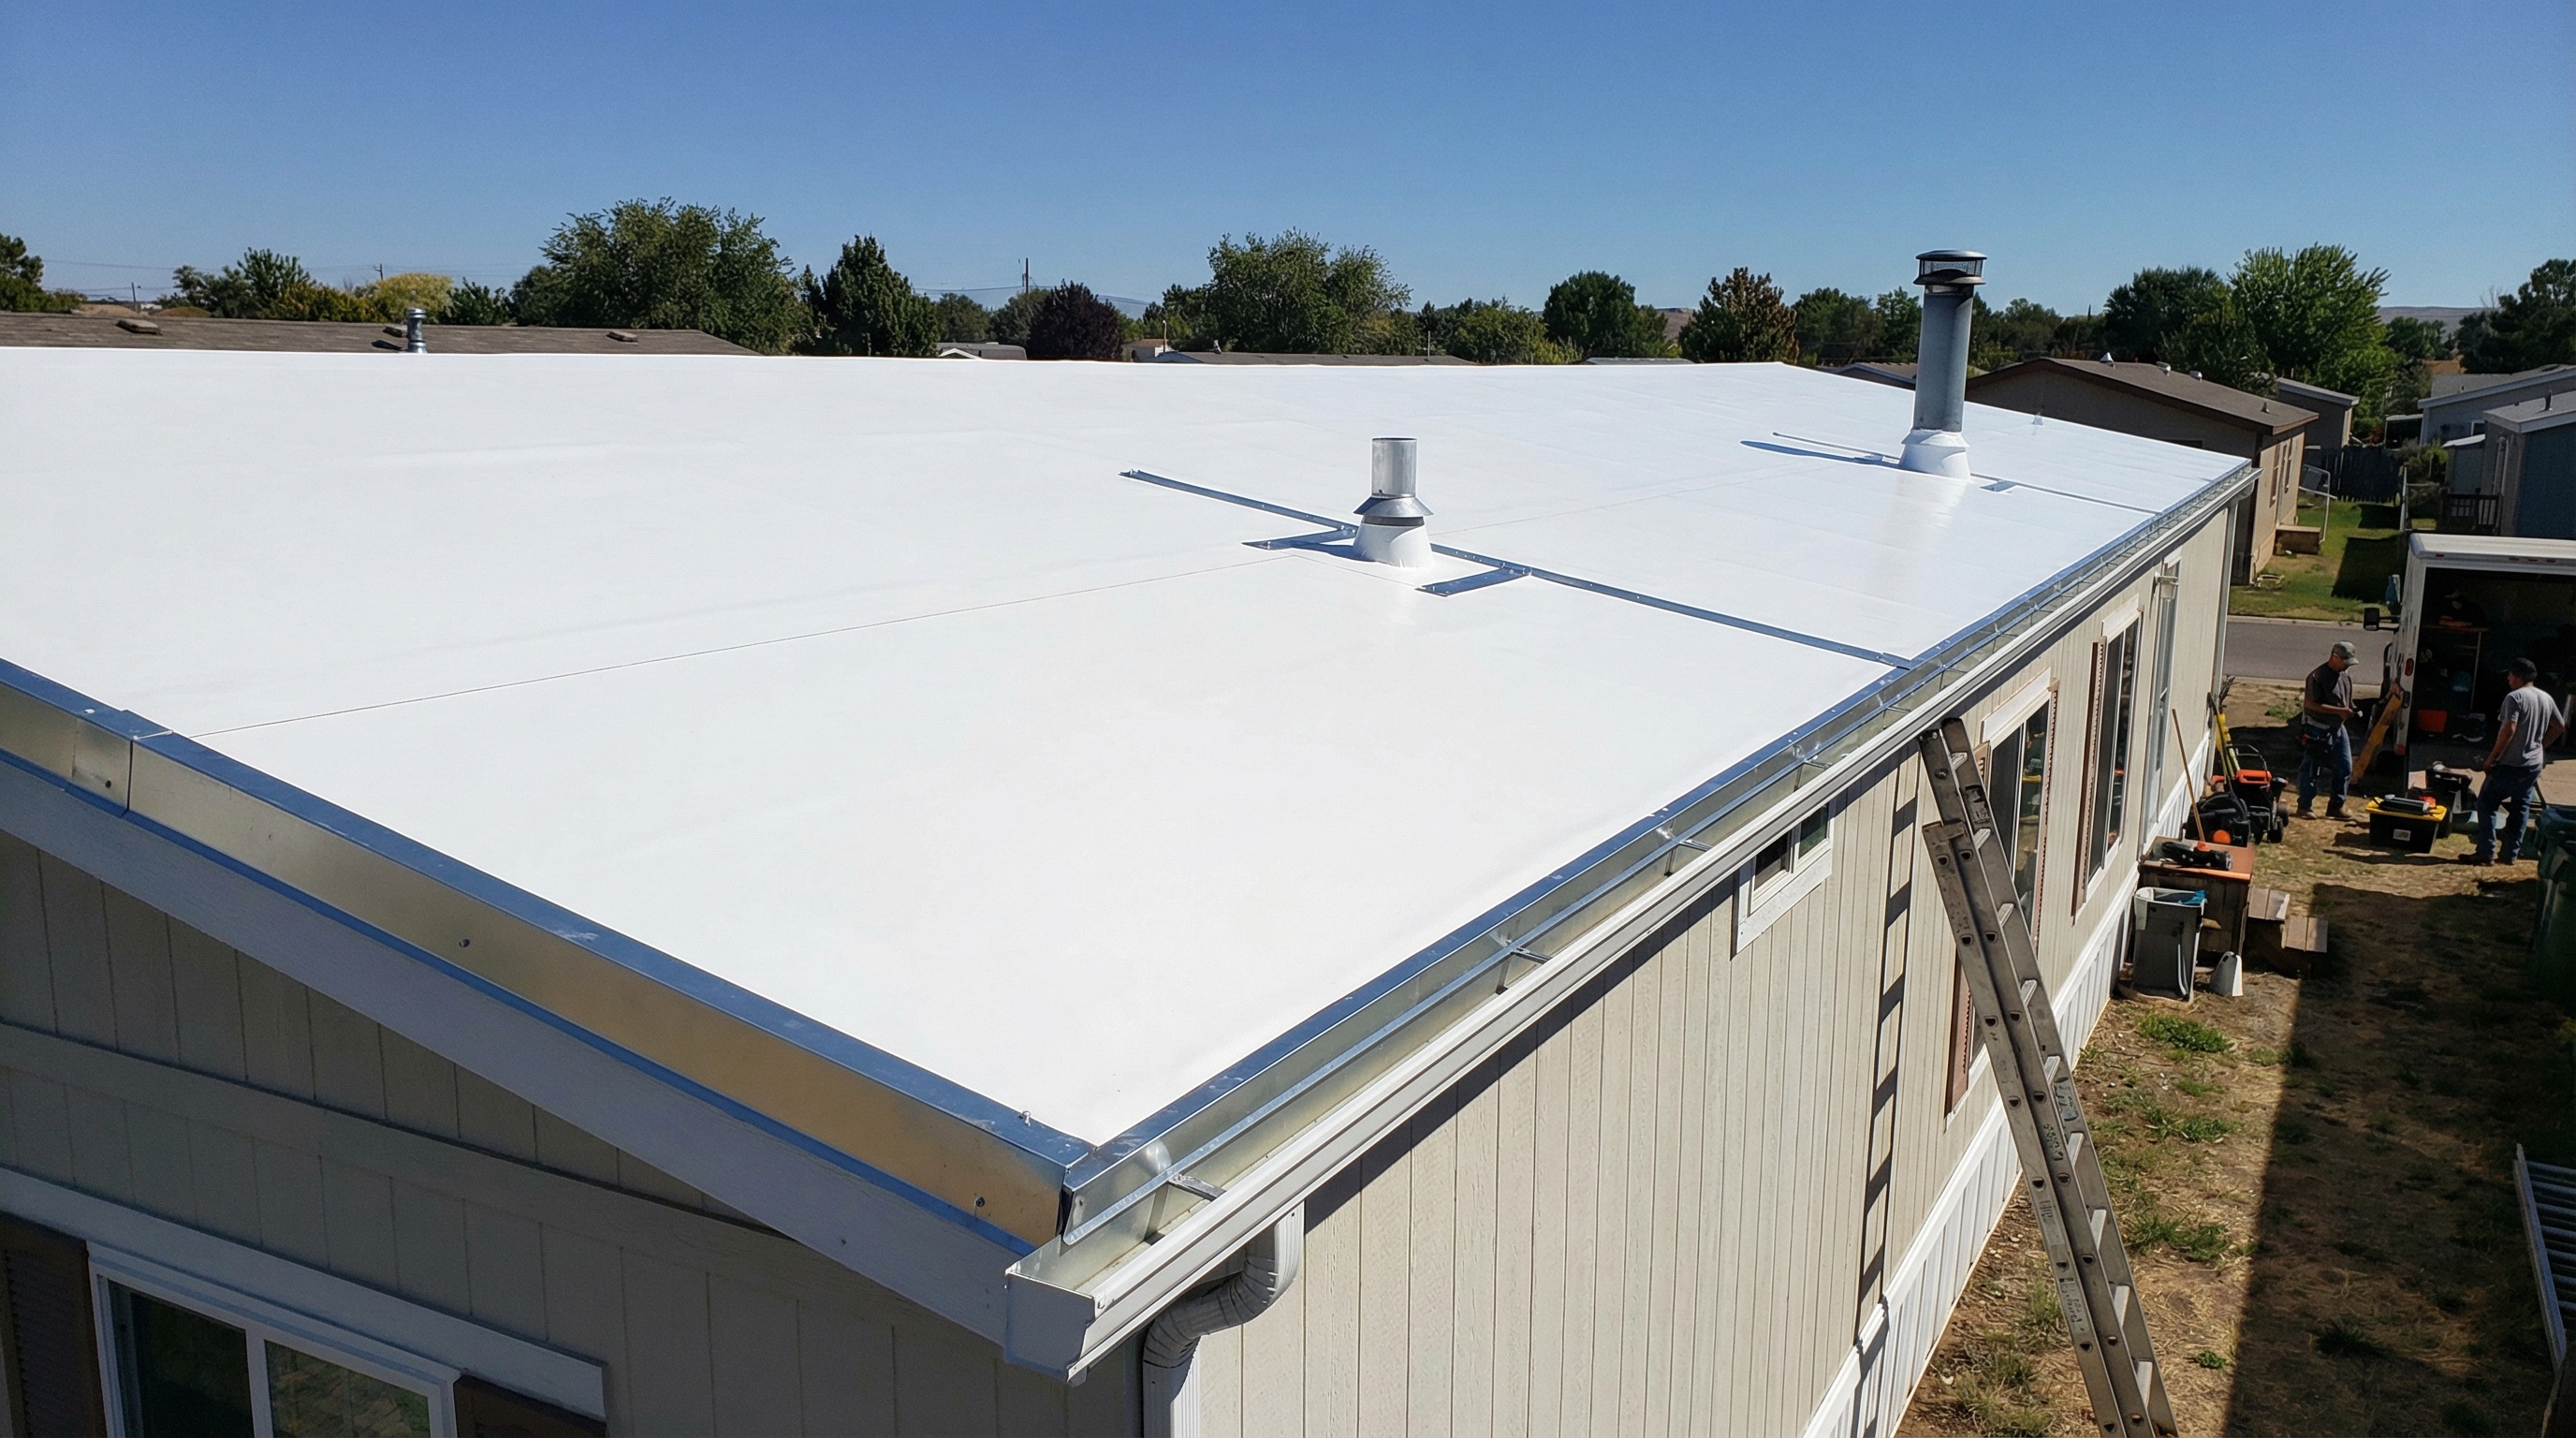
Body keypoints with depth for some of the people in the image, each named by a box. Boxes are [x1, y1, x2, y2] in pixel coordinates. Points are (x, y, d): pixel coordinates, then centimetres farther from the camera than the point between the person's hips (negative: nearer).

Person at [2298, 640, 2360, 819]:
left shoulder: (2346, 675, 8)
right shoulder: (2318, 676, -18)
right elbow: (2311, 704, -22)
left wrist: (2352, 709, -1)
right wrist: (2339, 711, -25)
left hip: (2338, 728, 8)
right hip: (2318, 729, -8)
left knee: (2345, 767, 8)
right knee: (2311, 769, 1)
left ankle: (2335, 807, 18)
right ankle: (2304, 807, 11)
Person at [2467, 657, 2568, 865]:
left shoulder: (2515, 697, -15)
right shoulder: (2546, 698, 10)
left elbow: (2509, 729, -23)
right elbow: (2560, 727, 20)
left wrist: (2492, 756, -16)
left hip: (2511, 764, -7)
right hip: (2534, 765, 8)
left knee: (2486, 803, 1)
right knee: (2520, 808, 14)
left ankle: (2486, 852, -4)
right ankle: (2511, 854, 16)